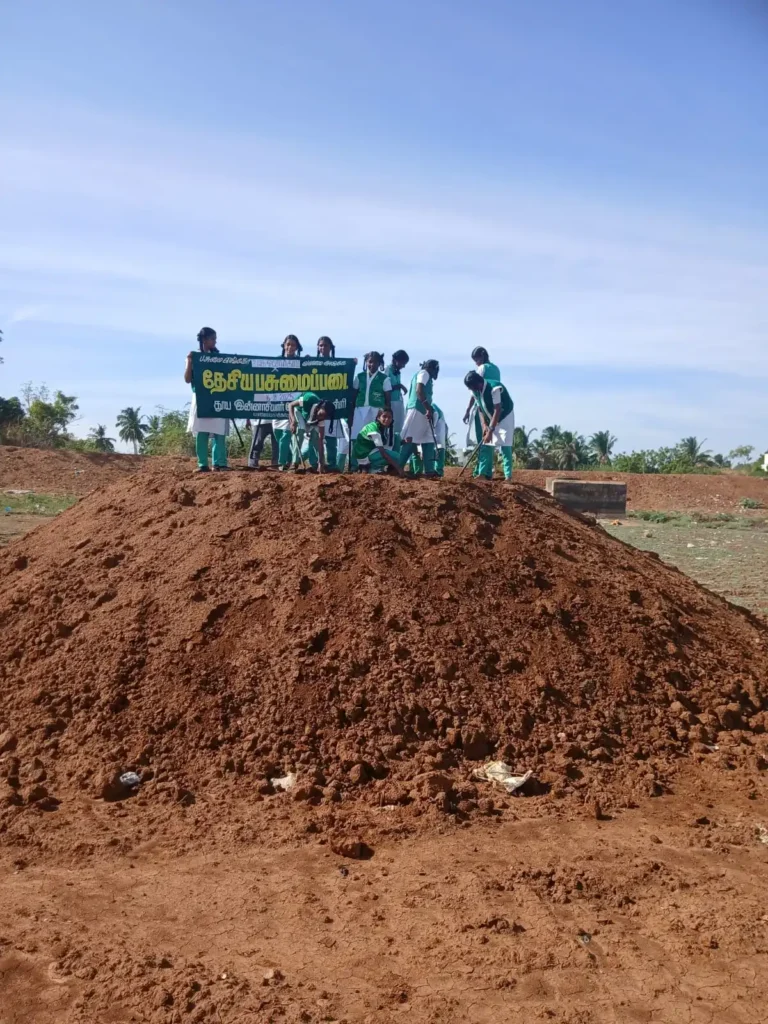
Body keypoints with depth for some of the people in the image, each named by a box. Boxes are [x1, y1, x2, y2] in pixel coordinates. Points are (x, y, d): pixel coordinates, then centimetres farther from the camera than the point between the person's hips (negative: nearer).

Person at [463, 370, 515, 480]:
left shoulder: (494, 388, -30)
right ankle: (484, 473, 8)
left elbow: (497, 410, -30)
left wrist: (491, 430, -32)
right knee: (486, 446, 3)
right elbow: (481, 409, 1)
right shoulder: (475, 391, -8)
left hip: (505, 417, -7)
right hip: (491, 421, 7)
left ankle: (508, 475, -13)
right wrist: (484, 425, -14)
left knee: (505, 446, -14)